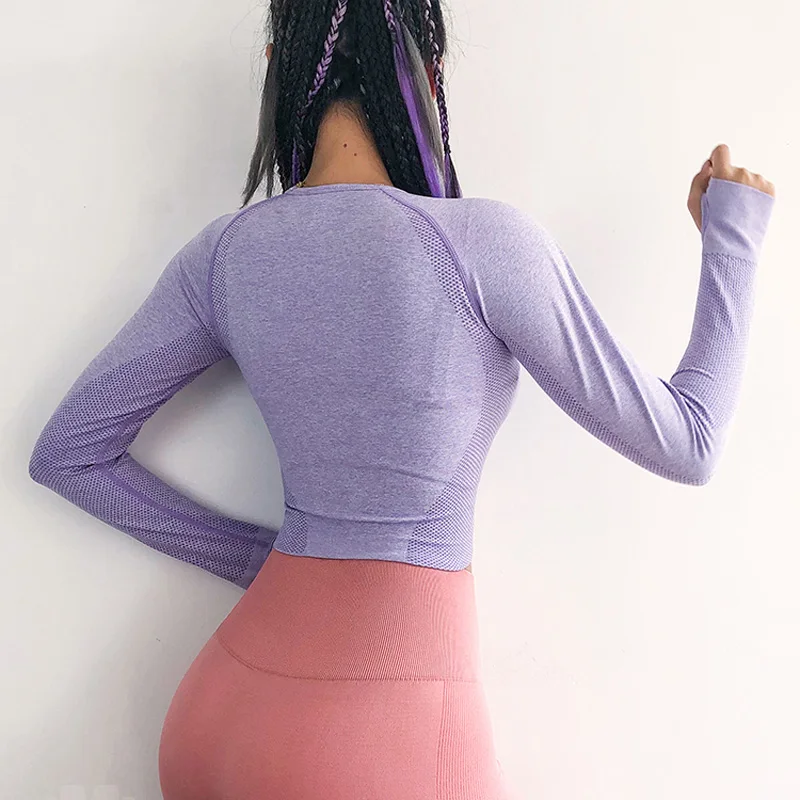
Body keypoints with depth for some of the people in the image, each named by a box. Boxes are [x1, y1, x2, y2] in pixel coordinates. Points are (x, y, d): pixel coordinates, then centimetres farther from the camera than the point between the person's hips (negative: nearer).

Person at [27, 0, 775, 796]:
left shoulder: (224, 253, -1)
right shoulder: (483, 241, -16)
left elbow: (66, 453, 7)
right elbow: (685, 447, -5)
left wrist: (256, 557, 10)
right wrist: (733, 238, 7)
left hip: (225, 699, 5)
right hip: (386, 734, -4)